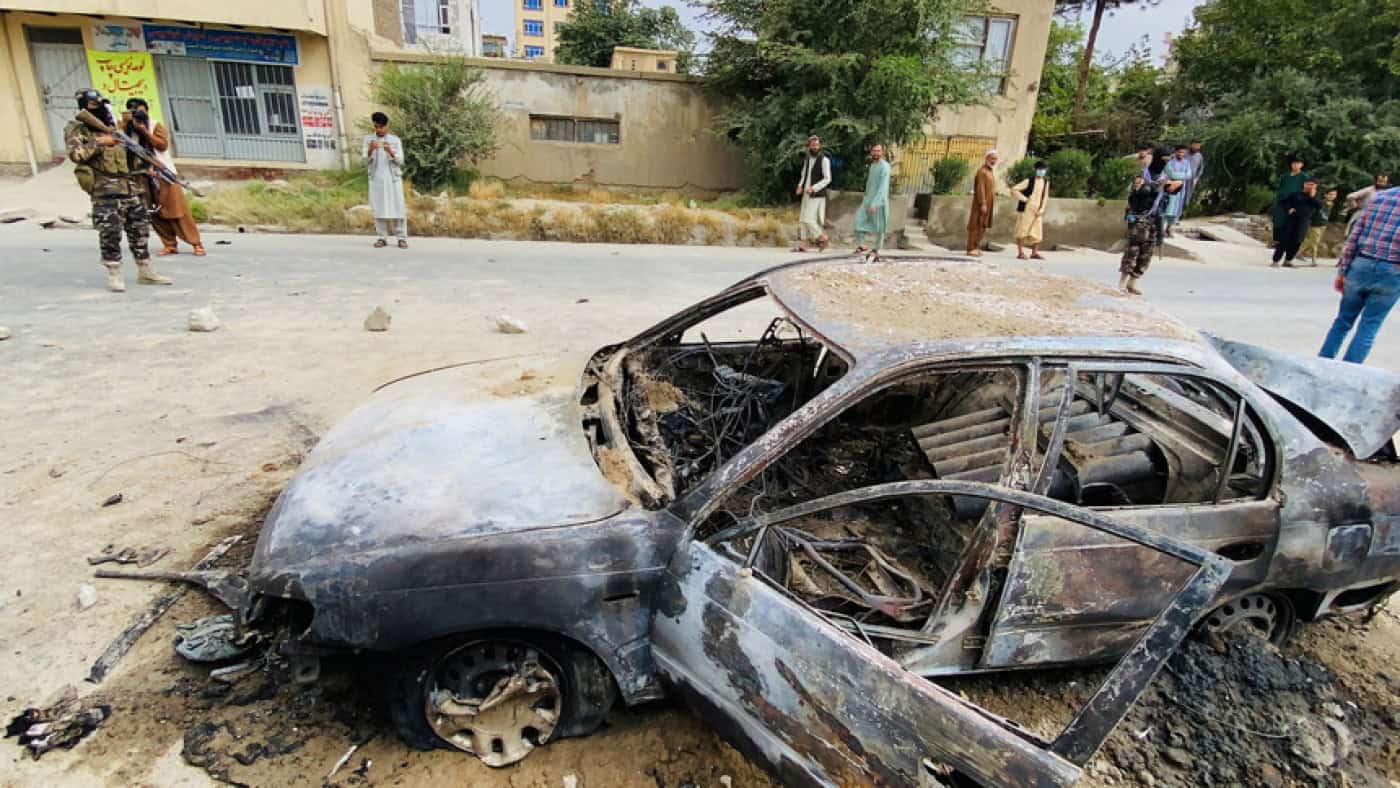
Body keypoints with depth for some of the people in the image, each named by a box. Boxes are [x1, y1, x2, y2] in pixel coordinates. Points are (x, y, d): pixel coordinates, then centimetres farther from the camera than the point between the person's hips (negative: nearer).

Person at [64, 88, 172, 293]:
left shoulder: (115, 127, 19)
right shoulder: (76, 129, 2)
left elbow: (134, 151, 24)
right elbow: (76, 154, -13)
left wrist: (147, 167, 8)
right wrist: (100, 143, -13)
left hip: (133, 187, 6)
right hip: (106, 191, -6)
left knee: (140, 231, 8)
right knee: (110, 232, -8)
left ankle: (146, 272, 17)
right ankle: (114, 275, -3)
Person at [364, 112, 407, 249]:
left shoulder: (395, 140, 4)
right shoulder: (368, 139, 6)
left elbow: (400, 161, -1)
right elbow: (366, 160, 0)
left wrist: (390, 151, -19)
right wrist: (371, 149, -20)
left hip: (393, 178, -1)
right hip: (376, 178, 1)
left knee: (398, 207, -3)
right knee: (378, 208, 0)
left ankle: (402, 238, 0)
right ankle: (382, 238, 5)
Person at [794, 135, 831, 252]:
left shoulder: (824, 160, -9)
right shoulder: (807, 159, 12)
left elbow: (827, 179, -13)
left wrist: (813, 188, -22)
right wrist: (800, 186, 3)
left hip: (817, 195, -7)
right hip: (806, 194, 7)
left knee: (809, 219, -11)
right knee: (803, 219, 4)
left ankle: (822, 237, 7)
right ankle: (805, 243, 8)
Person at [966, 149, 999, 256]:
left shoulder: (991, 171, 17)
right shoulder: (982, 171, -12)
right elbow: (980, 188, -19)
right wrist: (983, 203, -23)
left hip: (988, 203, 9)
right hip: (982, 203, -9)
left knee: (983, 226, 11)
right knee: (976, 225, -7)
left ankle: (976, 247, 16)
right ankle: (971, 248, -6)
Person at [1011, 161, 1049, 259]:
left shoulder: (1046, 182, 9)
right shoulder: (1029, 181, -7)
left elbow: (1045, 197, 12)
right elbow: (1014, 189, -13)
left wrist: (1041, 210, -1)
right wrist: (1024, 198, -14)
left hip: (1037, 212, 5)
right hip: (1026, 209, -5)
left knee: (1037, 231, 5)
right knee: (1022, 230, -3)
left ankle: (1034, 253, 14)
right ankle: (1020, 253, 2)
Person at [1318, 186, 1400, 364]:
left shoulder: (1379, 196, 7)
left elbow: (1354, 236, 4)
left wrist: (1342, 271, 8)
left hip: (1361, 265, 3)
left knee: (1343, 321, 15)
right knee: (1368, 328, 6)